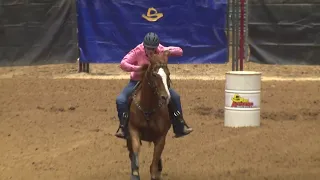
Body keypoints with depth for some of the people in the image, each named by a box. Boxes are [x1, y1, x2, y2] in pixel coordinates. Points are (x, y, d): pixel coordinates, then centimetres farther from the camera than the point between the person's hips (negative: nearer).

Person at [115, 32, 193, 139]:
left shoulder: (161, 50, -11)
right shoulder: (137, 52, -19)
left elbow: (179, 51, -9)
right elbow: (123, 64, -25)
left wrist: (168, 51, -29)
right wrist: (138, 68, -39)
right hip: (137, 82, -3)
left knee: (175, 97, -3)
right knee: (121, 100, -26)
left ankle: (180, 127, 11)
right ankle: (123, 127, -11)